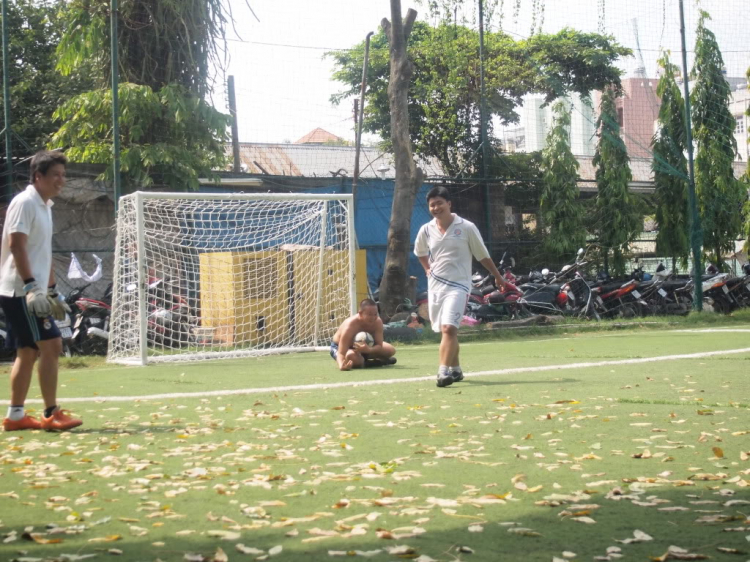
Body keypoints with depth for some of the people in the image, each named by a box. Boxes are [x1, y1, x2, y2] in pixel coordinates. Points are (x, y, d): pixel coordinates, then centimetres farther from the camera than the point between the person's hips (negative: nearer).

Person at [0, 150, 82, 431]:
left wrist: (52, 292, 22)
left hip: (31, 292, 10)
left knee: (28, 352, 10)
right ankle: (51, 414, -11)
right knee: (50, 345, -13)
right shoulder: (25, 202, -12)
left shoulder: (44, 206, 17)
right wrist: (31, 286, -27)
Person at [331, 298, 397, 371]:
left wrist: (368, 349, -49)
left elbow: (379, 346, -24)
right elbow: (341, 353, -44)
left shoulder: (378, 322, -27)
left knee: (391, 350, -4)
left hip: (365, 345, 5)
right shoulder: (350, 326, -41)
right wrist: (342, 366, -68)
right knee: (354, 357, -40)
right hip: (340, 347, -5)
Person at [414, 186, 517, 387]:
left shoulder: (466, 228, -6)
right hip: (435, 286, 4)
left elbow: (483, 255, 4)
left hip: (458, 285, -4)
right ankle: (455, 369, 29)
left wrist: (498, 277, 10)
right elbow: (420, 252, 26)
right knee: (447, 331, 13)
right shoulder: (426, 230, 3)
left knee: (449, 328, -20)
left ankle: (444, 371, -24)